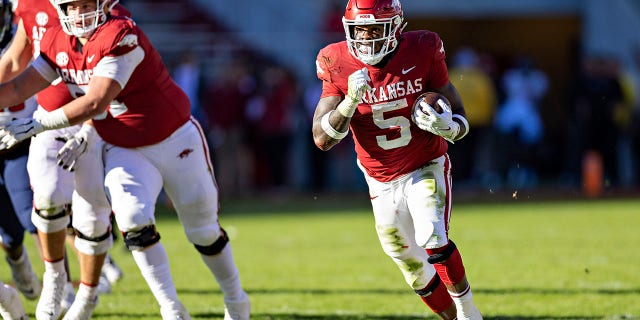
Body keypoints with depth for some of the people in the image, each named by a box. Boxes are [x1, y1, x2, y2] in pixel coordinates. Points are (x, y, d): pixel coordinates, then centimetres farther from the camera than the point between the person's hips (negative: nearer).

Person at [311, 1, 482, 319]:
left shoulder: (421, 51, -13)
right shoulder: (338, 64, -12)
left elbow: (460, 120, -4)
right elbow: (322, 139, -15)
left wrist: (445, 126, -29)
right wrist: (351, 101, -31)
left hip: (426, 170, -2)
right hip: (383, 184, 2)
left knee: (432, 240, -27)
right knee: (418, 274, 9)